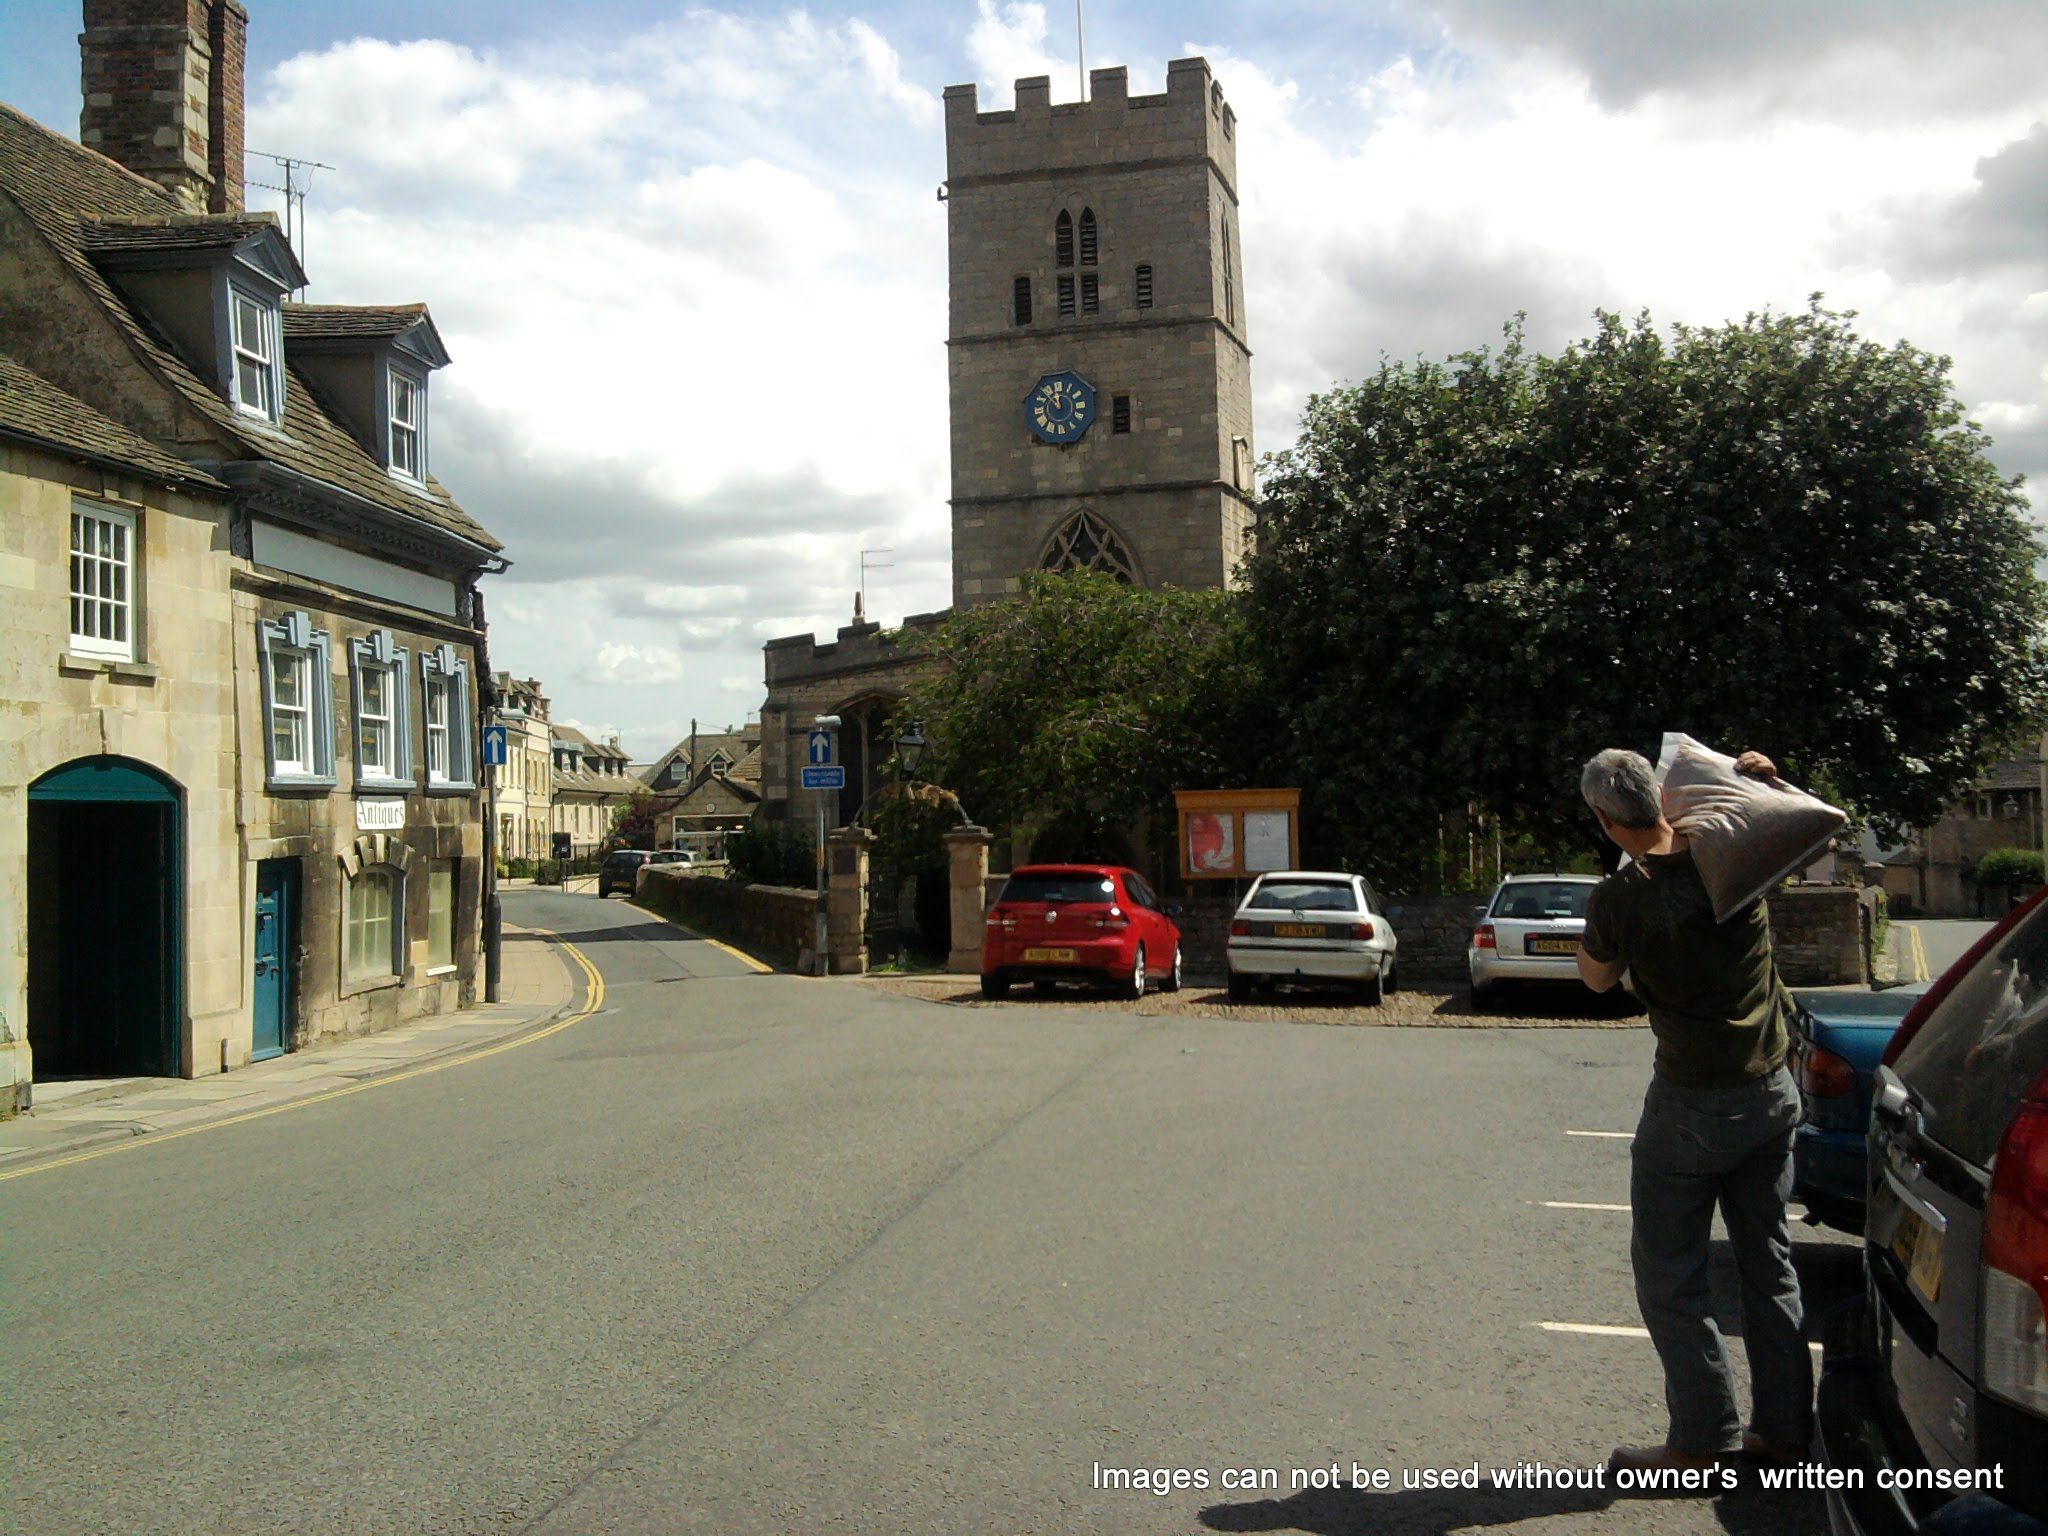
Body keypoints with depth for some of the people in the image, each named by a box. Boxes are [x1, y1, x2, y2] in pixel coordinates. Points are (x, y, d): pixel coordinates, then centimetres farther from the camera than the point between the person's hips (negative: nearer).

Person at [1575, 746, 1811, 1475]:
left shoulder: (1620, 898, -18)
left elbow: (1597, 978, 4)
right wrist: (1766, 777, 8)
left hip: (1692, 1103, -6)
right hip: (1773, 1092, 6)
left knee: (1670, 1273, 6)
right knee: (1769, 1262, 16)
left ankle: (1702, 1436, 7)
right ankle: (1783, 1427, 23)